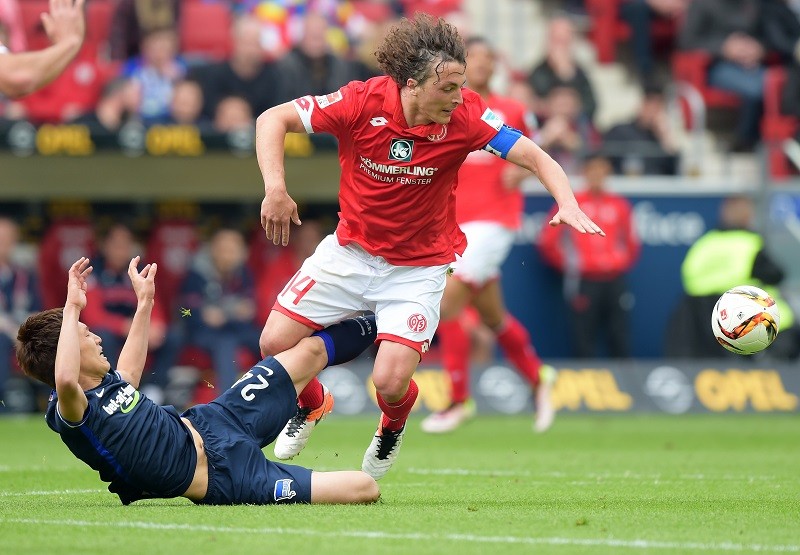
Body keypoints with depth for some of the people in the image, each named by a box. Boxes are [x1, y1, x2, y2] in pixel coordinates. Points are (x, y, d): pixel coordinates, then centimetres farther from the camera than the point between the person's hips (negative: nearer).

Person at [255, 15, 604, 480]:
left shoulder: (464, 115, -21)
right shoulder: (362, 102, -21)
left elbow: (533, 156, -17)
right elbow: (273, 120, -13)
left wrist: (568, 205, -35)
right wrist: (275, 189, -27)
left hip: (419, 265, -2)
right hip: (351, 250, 2)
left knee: (390, 381, -16)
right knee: (276, 343, -5)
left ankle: (395, 422, 24)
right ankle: (311, 404, 32)